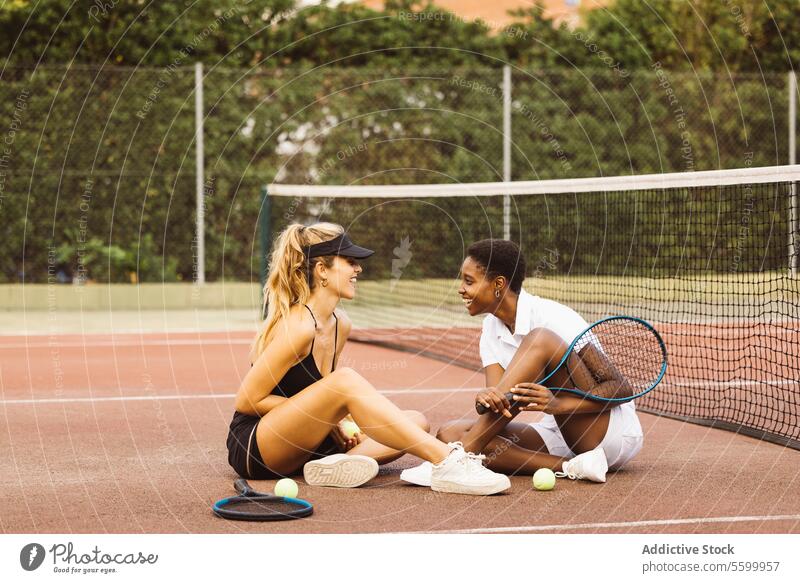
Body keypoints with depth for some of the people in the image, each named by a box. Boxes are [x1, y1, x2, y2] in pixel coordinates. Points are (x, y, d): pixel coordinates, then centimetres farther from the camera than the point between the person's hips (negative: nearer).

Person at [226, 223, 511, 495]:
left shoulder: (340, 325, 7)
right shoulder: (298, 328, -18)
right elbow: (247, 401, -16)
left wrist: (332, 419, -3)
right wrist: (320, 413, -15)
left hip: (295, 450, 9)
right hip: (250, 447, -9)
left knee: (416, 422, -4)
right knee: (345, 379, -32)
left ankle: (333, 464, -29)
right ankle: (446, 462, -40)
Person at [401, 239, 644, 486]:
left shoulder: (552, 317, -15)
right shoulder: (491, 329, 5)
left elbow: (621, 388, -17)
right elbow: (497, 400, -8)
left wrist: (558, 404, -33)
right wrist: (489, 399, -33)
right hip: (558, 436, 7)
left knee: (539, 340, -27)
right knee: (450, 433, -13)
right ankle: (569, 467, -26)